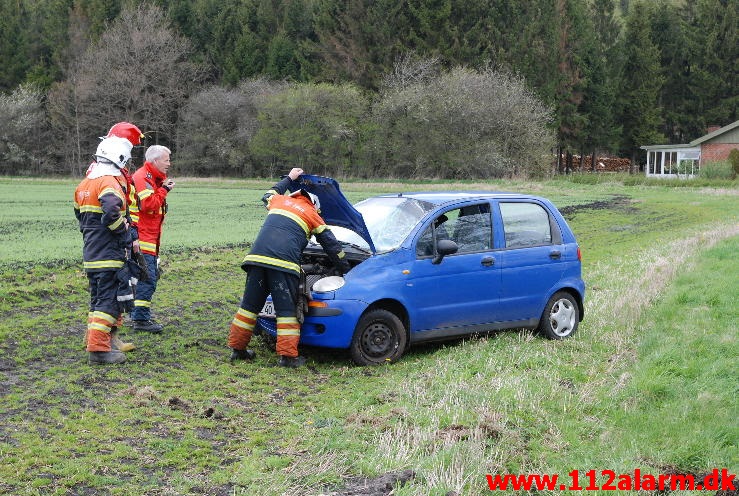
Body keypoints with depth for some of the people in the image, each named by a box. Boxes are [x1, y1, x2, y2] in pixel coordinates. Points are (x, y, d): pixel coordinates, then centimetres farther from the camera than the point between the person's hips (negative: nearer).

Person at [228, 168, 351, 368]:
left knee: (250, 305, 11)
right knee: (287, 310, 1)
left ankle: (237, 348, 16)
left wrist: (289, 178, 64)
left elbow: (268, 195, 54)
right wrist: (346, 270, 31)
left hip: (257, 257, 4)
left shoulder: (280, 201, 28)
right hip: (284, 263, -4)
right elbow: (332, 246, 22)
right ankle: (288, 356, -2)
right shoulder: (313, 215, 19)